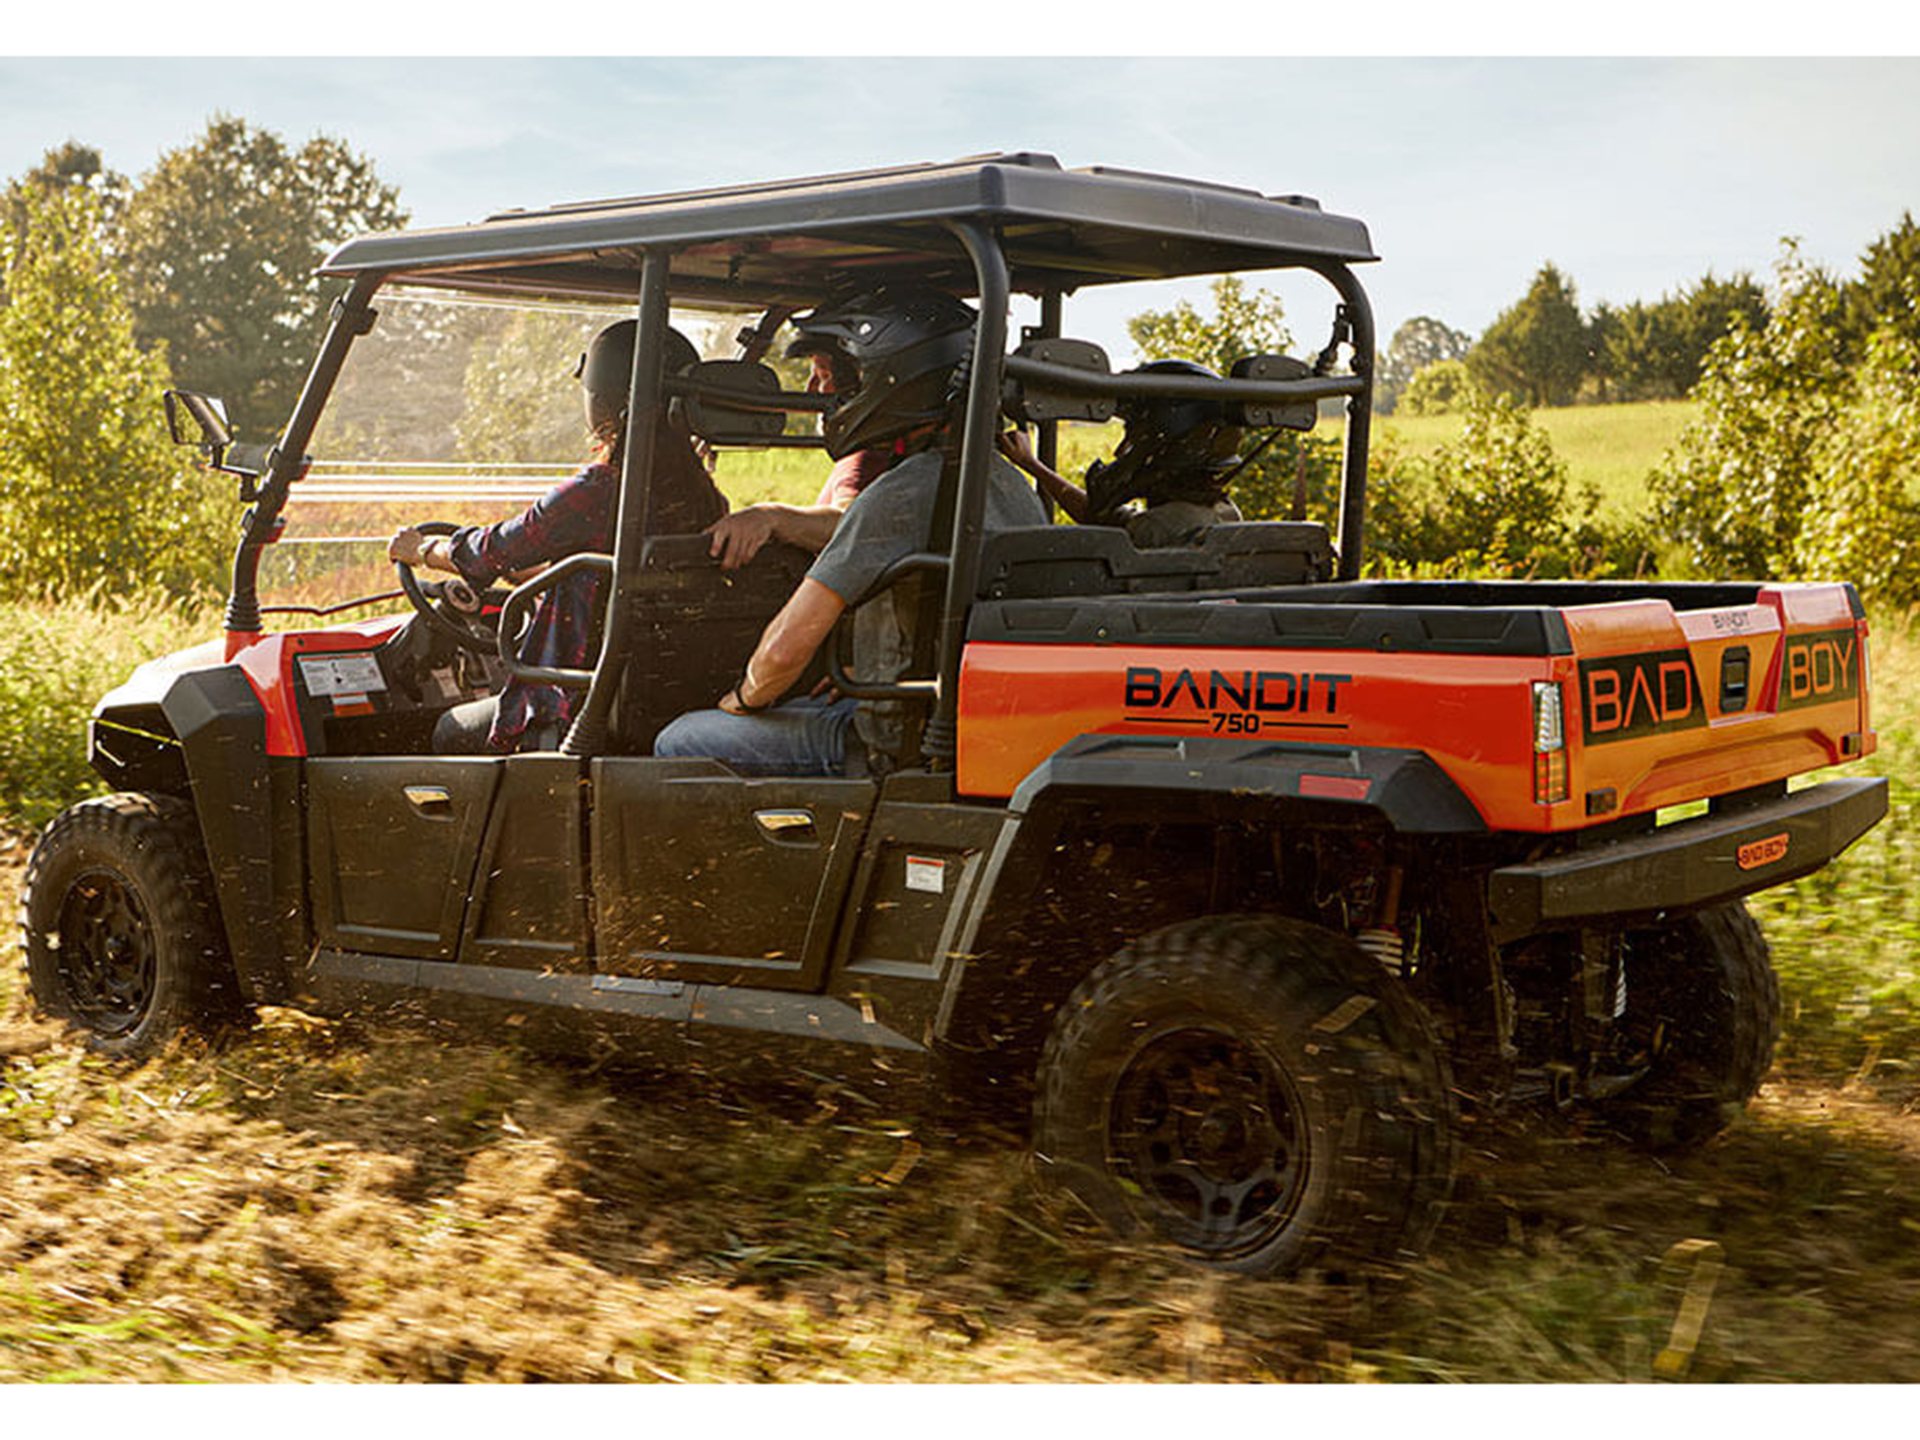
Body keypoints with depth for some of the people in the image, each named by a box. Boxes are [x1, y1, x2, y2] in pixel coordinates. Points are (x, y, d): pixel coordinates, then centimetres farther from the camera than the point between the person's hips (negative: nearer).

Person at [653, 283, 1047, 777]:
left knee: (679, 743, 1)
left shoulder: (899, 495, -21)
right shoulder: (1015, 485, 8)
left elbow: (787, 648, -21)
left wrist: (746, 697, 0)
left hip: (903, 746, -9)